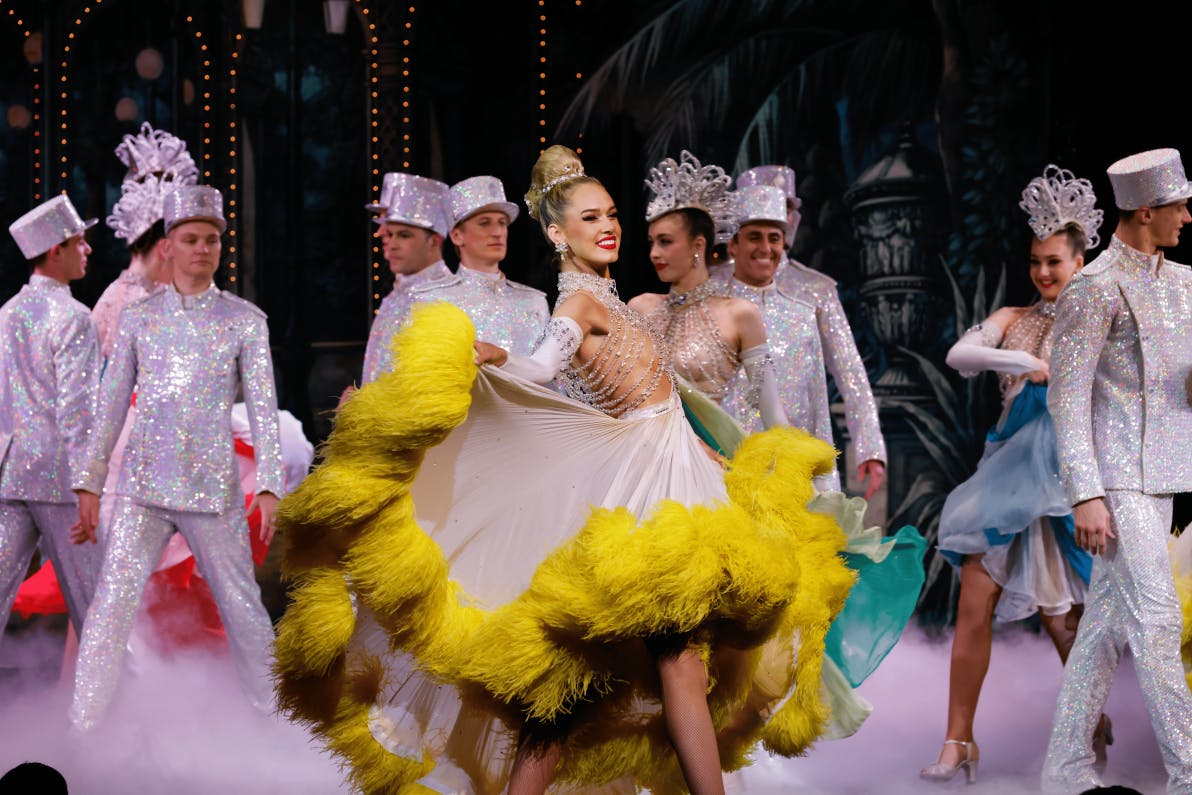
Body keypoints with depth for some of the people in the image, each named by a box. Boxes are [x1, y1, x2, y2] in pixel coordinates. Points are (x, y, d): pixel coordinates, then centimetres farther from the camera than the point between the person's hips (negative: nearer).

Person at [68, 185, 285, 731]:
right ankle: (81, 731, -3)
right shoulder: (138, 318, 8)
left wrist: (270, 485, -8)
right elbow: (111, 404, 10)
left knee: (244, 611, 4)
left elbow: (263, 407, 1)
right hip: (143, 486, 1)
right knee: (110, 609, -7)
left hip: (213, 490, -1)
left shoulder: (245, 320, 5)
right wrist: (89, 483, 6)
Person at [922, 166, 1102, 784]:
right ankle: (958, 741, -1)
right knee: (974, 606, -6)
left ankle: (1092, 720, 25)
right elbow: (959, 355, -8)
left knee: (1058, 615, 1)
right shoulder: (1013, 320, 10)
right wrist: (1030, 364, -17)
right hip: (1009, 472, 3)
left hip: (1062, 475, -3)